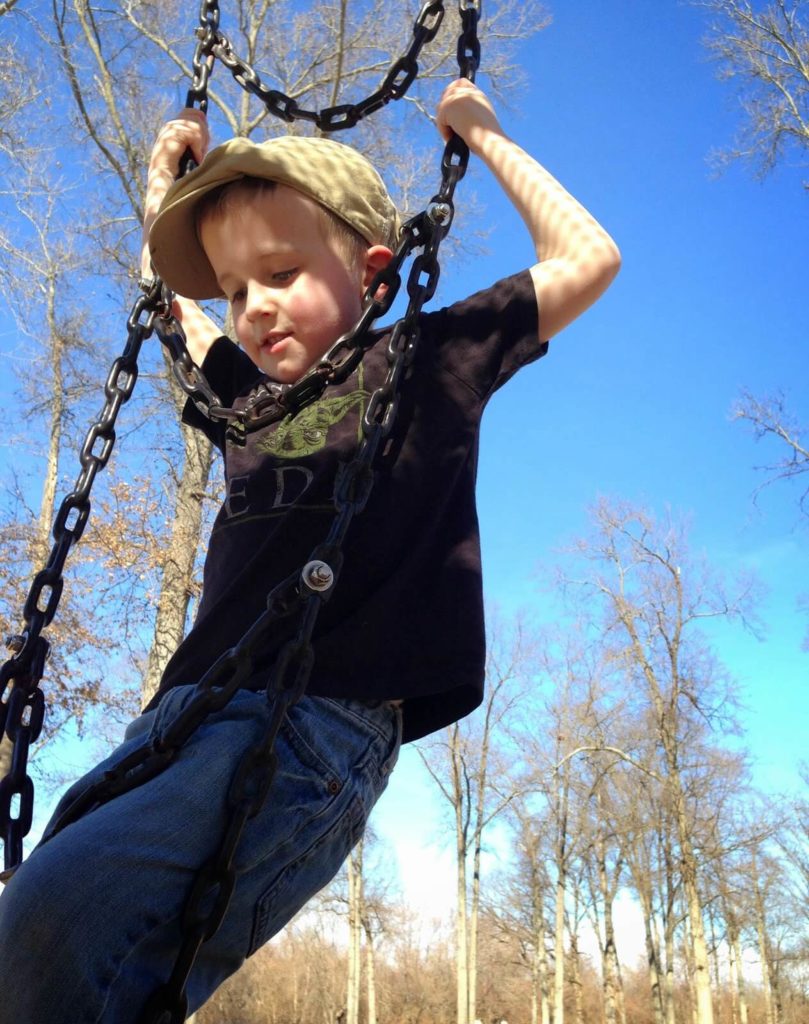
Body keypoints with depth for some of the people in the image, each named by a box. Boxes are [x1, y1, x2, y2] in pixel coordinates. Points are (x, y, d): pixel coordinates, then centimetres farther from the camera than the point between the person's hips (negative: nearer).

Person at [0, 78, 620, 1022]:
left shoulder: (429, 362, 10)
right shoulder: (247, 390, 23)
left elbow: (588, 260, 12)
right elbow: (166, 305, 44)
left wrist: (482, 135, 18)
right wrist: (165, 185, 35)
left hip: (322, 721, -7)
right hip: (188, 707, 7)